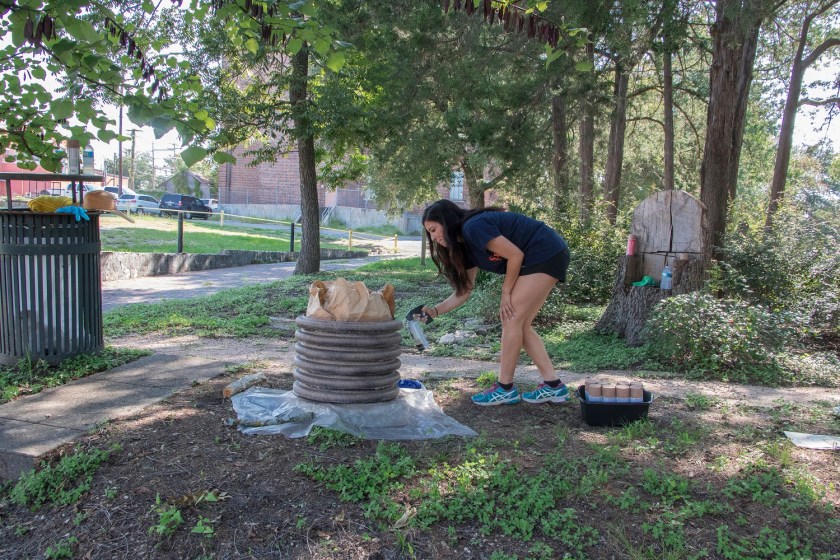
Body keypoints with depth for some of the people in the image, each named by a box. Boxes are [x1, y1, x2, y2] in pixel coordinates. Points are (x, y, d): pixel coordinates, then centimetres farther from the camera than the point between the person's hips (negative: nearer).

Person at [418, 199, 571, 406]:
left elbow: (515, 255, -19)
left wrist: (506, 293, -8)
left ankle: (505, 388, 0)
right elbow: (464, 290, 11)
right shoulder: (465, 245, 10)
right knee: (519, 323, 8)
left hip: (547, 254, -10)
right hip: (547, 258, 10)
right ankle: (553, 386, 10)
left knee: (512, 320, -8)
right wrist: (435, 311, 1)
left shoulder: (474, 227, -19)